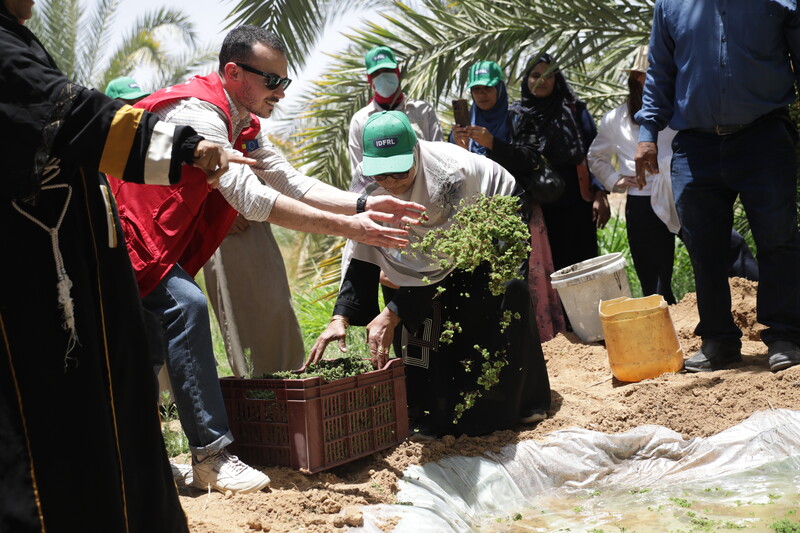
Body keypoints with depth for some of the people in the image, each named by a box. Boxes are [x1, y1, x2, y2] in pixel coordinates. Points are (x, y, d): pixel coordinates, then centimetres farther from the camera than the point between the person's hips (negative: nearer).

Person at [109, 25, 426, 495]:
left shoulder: (244, 128, 8)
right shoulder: (198, 112, -24)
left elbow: (293, 183, 1)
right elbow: (250, 197, -32)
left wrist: (363, 204, -14)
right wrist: (345, 227, -34)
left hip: (152, 243, 10)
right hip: (120, 233, -10)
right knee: (186, 304, -24)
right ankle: (212, 455, -24)